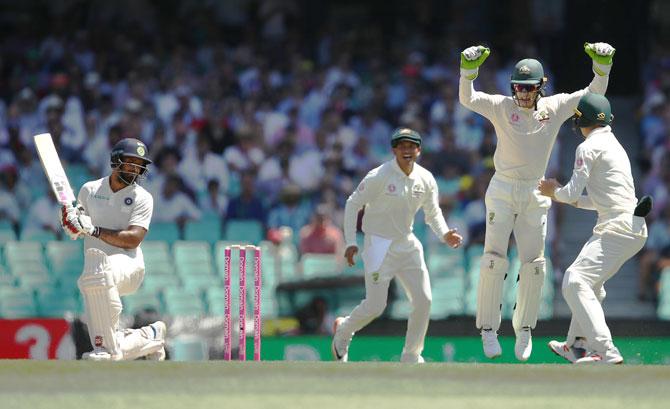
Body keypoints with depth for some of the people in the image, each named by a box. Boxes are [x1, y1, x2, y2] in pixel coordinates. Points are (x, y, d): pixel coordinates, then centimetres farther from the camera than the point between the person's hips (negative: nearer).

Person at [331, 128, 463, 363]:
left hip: (408, 245, 5)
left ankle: (411, 357, 12)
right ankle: (343, 330, 24)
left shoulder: (425, 179, 0)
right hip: (379, 245, -5)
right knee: (375, 306, -7)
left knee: (423, 301, -3)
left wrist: (444, 234, -7)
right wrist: (351, 242, -15)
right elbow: (353, 204, -9)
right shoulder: (379, 176, -15)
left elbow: (433, 213, 13)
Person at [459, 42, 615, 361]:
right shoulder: (502, 107, -6)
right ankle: (488, 329, -4)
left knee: (533, 264, 4)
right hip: (502, 192, -2)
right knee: (494, 260, -10)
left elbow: (595, 94, 1)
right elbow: (467, 99, -14)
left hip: (536, 195, 2)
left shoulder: (554, 108, 0)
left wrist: (602, 65, -14)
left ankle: (524, 328, 18)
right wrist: (468, 69, -30)